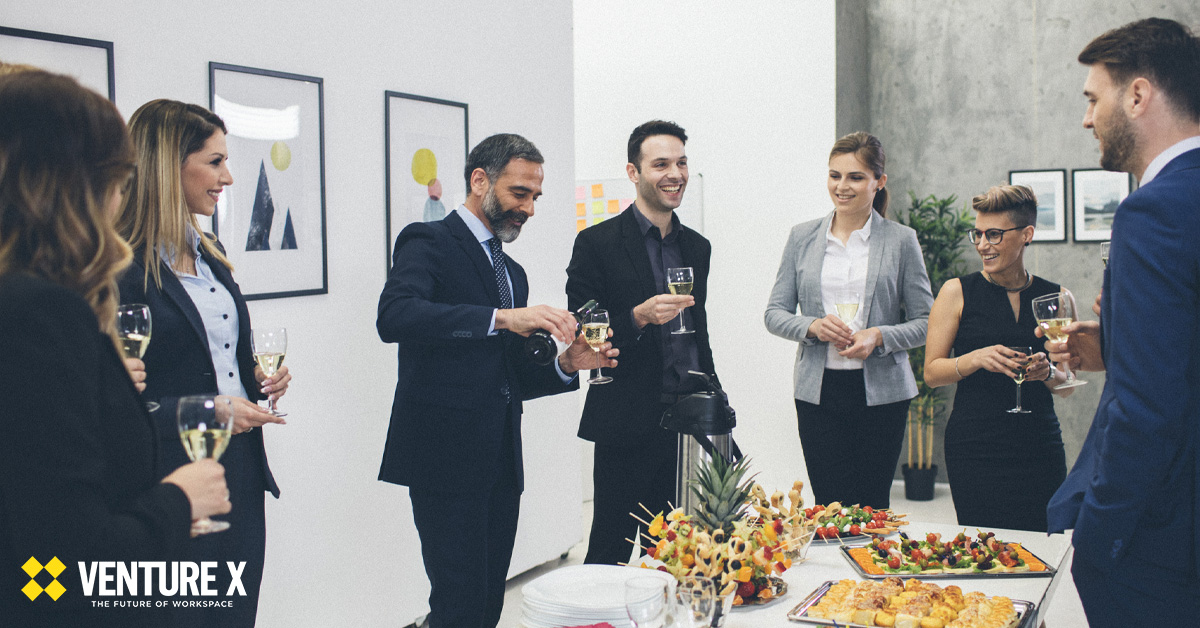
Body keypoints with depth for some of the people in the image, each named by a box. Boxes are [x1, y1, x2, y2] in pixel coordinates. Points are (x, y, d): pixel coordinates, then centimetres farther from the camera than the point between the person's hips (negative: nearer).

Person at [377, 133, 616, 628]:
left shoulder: (512, 272, 22)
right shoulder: (429, 243, -2)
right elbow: (394, 317, -23)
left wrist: (566, 365, 1)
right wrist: (502, 317, -29)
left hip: (501, 463, 8)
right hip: (446, 457, -8)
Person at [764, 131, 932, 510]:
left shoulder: (901, 241, 2)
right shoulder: (802, 237, 8)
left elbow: (925, 322, 2)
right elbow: (775, 313, 8)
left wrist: (879, 337, -15)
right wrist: (812, 326, -11)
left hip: (881, 391, -1)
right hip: (818, 391, 1)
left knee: (871, 507, 0)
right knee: (829, 506, 0)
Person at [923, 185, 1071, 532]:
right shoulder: (957, 292, 1)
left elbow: (1068, 386, 14)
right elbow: (931, 372, 1)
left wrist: (1047, 372, -7)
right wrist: (977, 358, -15)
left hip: (1040, 448, 2)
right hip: (975, 448, -2)